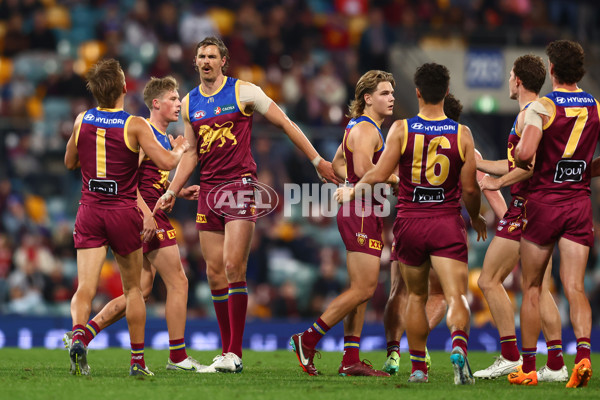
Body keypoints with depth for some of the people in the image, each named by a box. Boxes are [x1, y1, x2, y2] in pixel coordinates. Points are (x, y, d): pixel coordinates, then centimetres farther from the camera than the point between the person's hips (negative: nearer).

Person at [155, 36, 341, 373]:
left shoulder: (244, 92, -2)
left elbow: (285, 123, 4)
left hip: (240, 185, -5)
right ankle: (227, 350, 10)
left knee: (233, 266, -15)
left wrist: (318, 161, 3)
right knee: (215, 273, 3)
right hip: (209, 191, 5)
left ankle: (235, 354, -15)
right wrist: (172, 192, 11)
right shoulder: (190, 103, 13)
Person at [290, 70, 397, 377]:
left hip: (360, 212, 11)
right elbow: (364, 169, -27)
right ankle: (308, 340, -9)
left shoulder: (360, 127, 20)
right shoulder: (366, 129, -12)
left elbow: (336, 166, 28)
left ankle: (351, 360, 6)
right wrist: (397, 179, -17)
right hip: (362, 212, -11)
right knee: (364, 289, -12)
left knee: (360, 290, 8)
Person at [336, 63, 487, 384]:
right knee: (456, 296, -9)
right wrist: (476, 219, 20)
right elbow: (470, 189, 1)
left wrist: (351, 191, 14)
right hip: (448, 223, -1)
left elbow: (380, 174, -5)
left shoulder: (401, 129, -4)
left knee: (416, 297, 17)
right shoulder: (462, 134, -1)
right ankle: (458, 346, -37)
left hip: (410, 222, 1)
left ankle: (418, 366, 21)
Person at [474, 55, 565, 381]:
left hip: (526, 206, -10)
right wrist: (473, 162, 33)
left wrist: (498, 182, -16)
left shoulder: (528, 115, -11)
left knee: (489, 280, -4)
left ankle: (510, 356, -7)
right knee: (541, 289, 8)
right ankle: (555, 364, 2)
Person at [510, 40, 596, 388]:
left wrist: (523, 162, 0)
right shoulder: (595, 107, 4)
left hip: (544, 202, -3)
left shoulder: (542, 107, -10)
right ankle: (584, 353, -23)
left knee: (532, 287, 8)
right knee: (575, 286, 0)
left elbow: (525, 153, -22)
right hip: (579, 203, 3)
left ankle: (528, 368, 13)